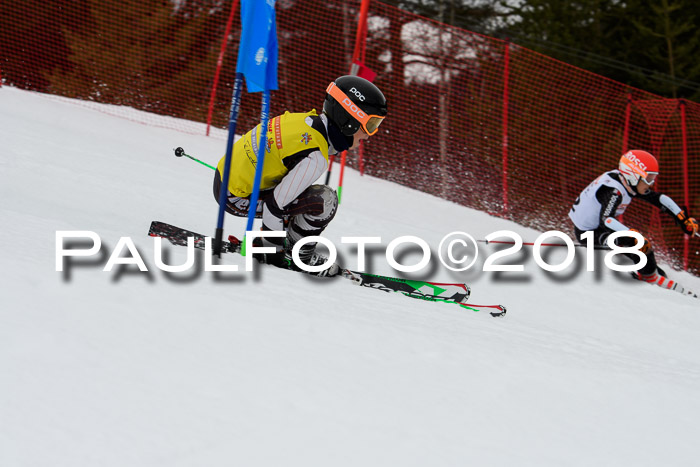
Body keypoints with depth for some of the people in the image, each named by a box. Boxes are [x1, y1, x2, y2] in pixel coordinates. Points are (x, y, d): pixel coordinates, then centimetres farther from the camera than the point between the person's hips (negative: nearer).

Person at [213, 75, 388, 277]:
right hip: (235, 198, -9)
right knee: (324, 200, -16)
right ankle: (298, 256, 2)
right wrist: (273, 254, -12)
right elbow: (276, 204, -25)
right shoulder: (314, 158, -25)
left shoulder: (306, 120, 0)